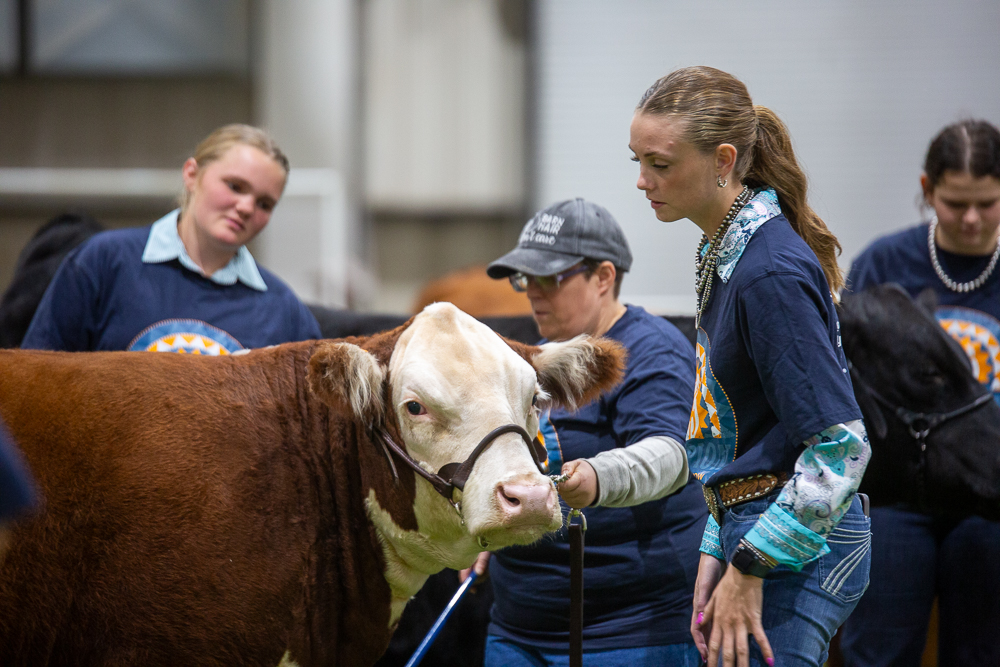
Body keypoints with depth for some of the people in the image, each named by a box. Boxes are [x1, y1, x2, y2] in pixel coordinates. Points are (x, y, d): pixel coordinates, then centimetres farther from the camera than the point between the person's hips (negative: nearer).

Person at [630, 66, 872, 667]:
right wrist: (716, 555, 15)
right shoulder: (725, 254, 13)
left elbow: (841, 446, -22)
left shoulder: (772, 273, -18)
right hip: (754, 526, 10)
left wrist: (748, 570, -19)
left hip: (796, 545, -10)